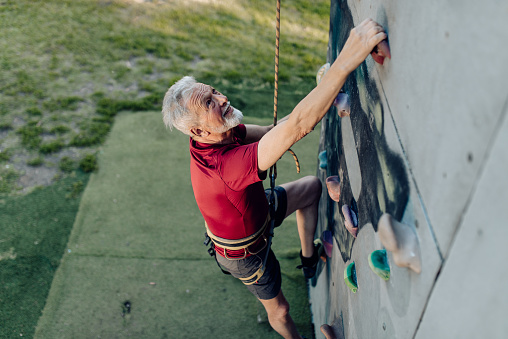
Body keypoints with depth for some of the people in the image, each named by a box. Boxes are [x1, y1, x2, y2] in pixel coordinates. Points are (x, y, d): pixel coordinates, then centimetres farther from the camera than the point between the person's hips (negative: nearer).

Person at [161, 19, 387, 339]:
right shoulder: (223, 165, -48)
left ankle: (309, 259, 29)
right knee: (279, 309, 19)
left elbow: (269, 130, -10)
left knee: (312, 186, 16)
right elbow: (296, 127, -58)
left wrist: (321, 104, -23)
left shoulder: (214, 134, -21)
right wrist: (346, 60, -61)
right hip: (245, 254, -7)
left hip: (255, 209, 7)